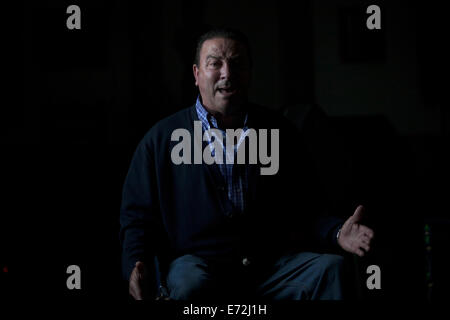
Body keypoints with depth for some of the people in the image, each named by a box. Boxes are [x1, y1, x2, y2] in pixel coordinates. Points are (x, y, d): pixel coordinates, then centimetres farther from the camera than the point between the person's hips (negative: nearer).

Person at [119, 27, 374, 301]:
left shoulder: (280, 133, 14)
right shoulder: (161, 139, 8)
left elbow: (308, 209, 15)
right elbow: (137, 216, 7)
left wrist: (337, 233, -8)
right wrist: (138, 267, -12)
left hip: (272, 263, 3)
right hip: (196, 261, -2)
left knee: (330, 267, -24)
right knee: (189, 285, -37)